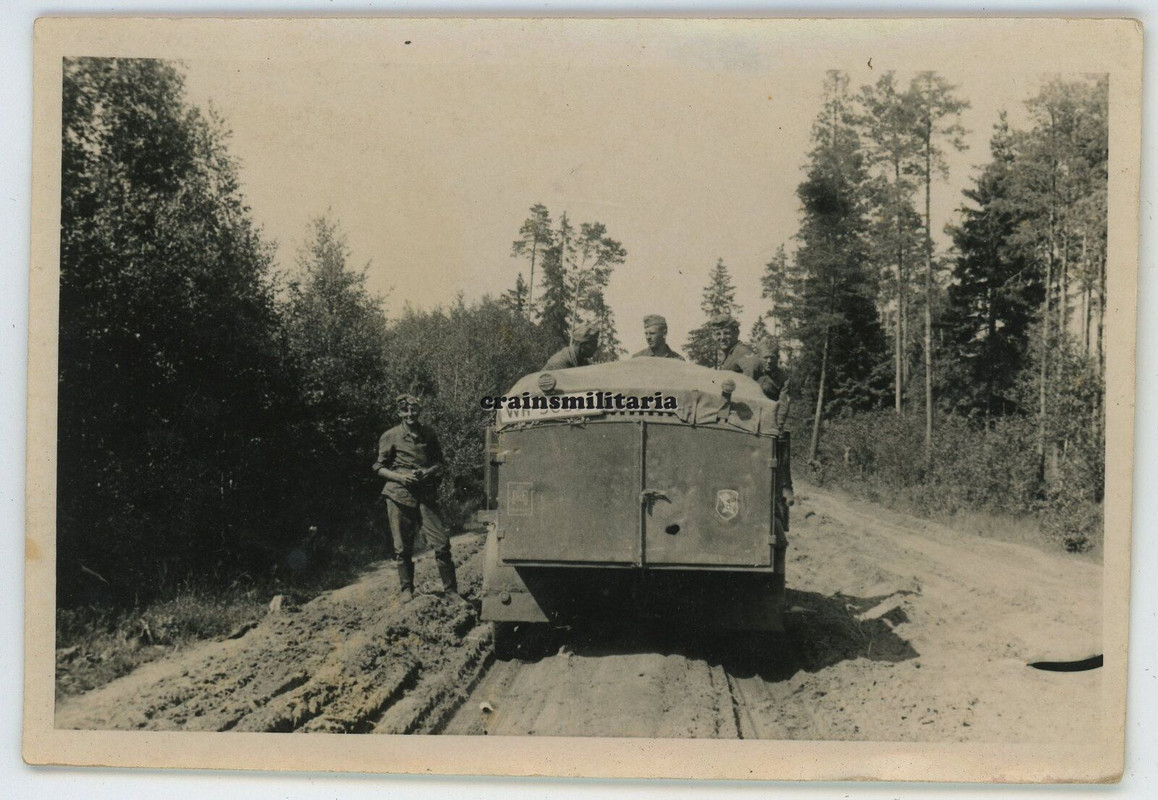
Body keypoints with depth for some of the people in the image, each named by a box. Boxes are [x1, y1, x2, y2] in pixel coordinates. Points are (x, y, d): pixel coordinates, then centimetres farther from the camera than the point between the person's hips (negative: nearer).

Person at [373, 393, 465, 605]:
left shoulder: (428, 434, 9)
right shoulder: (391, 437, 1)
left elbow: (439, 463, 15)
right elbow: (379, 468, 4)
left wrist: (427, 472, -6)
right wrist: (400, 477, -12)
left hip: (426, 496, 2)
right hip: (399, 496, -2)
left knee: (442, 543, -4)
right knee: (403, 547, 4)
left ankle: (451, 589, 4)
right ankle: (406, 589, 19)